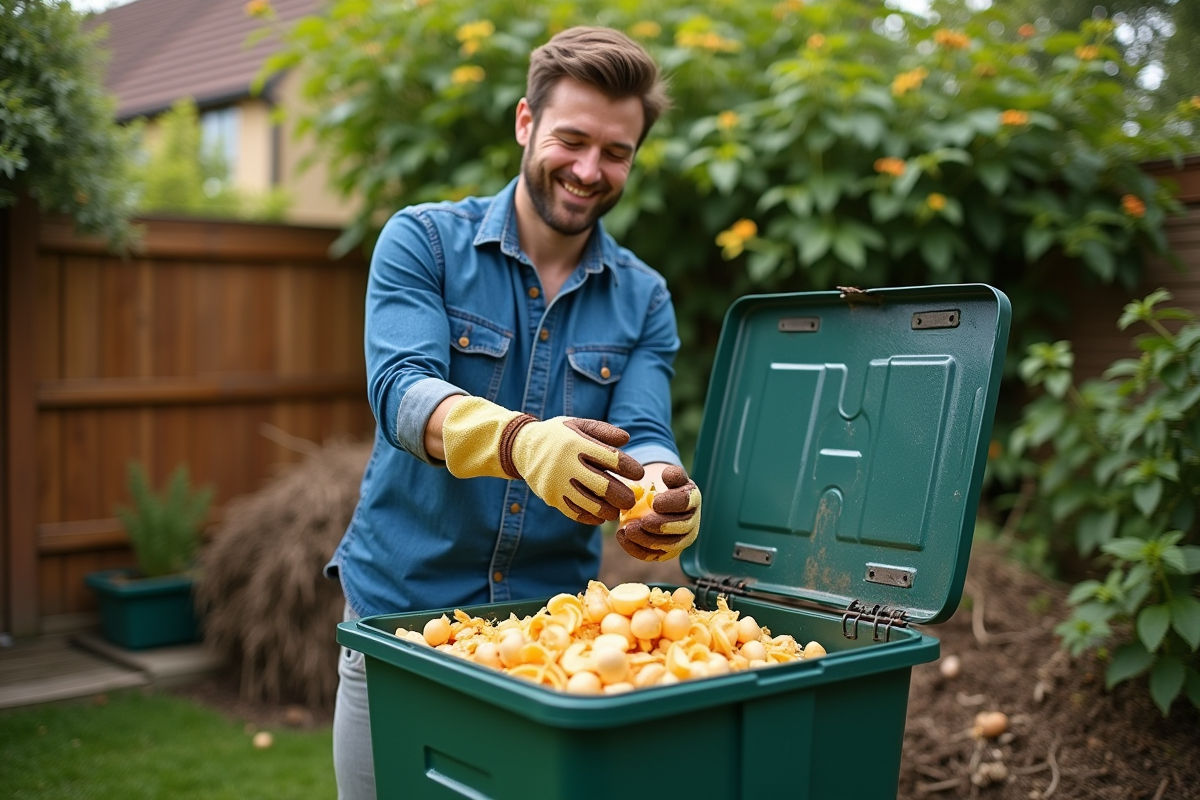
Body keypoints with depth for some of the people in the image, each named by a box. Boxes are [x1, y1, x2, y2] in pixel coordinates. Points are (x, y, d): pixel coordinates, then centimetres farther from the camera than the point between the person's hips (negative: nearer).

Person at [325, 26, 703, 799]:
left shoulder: (643, 299, 2)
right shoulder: (423, 241, -6)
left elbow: (643, 438, -9)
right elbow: (400, 389, -22)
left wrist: (665, 495, -35)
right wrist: (519, 441, -42)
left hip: (554, 620, 2)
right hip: (400, 607, -2)